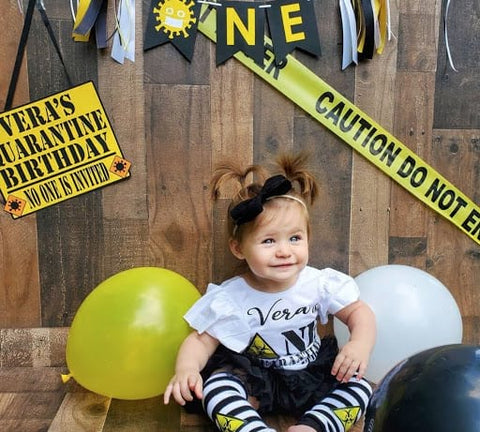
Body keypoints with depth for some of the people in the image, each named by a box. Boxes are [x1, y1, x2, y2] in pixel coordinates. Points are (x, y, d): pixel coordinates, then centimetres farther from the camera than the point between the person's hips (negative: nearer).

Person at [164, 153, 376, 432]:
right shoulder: (229, 299, -19)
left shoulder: (319, 284, -15)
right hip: (255, 380, -2)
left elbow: (358, 312, -4)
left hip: (312, 377, 3)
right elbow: (200, 340, -12)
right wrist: (186, 369, -34)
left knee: (360, 387, -17)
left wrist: (360, 344, -26)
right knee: (216, 389, -28)